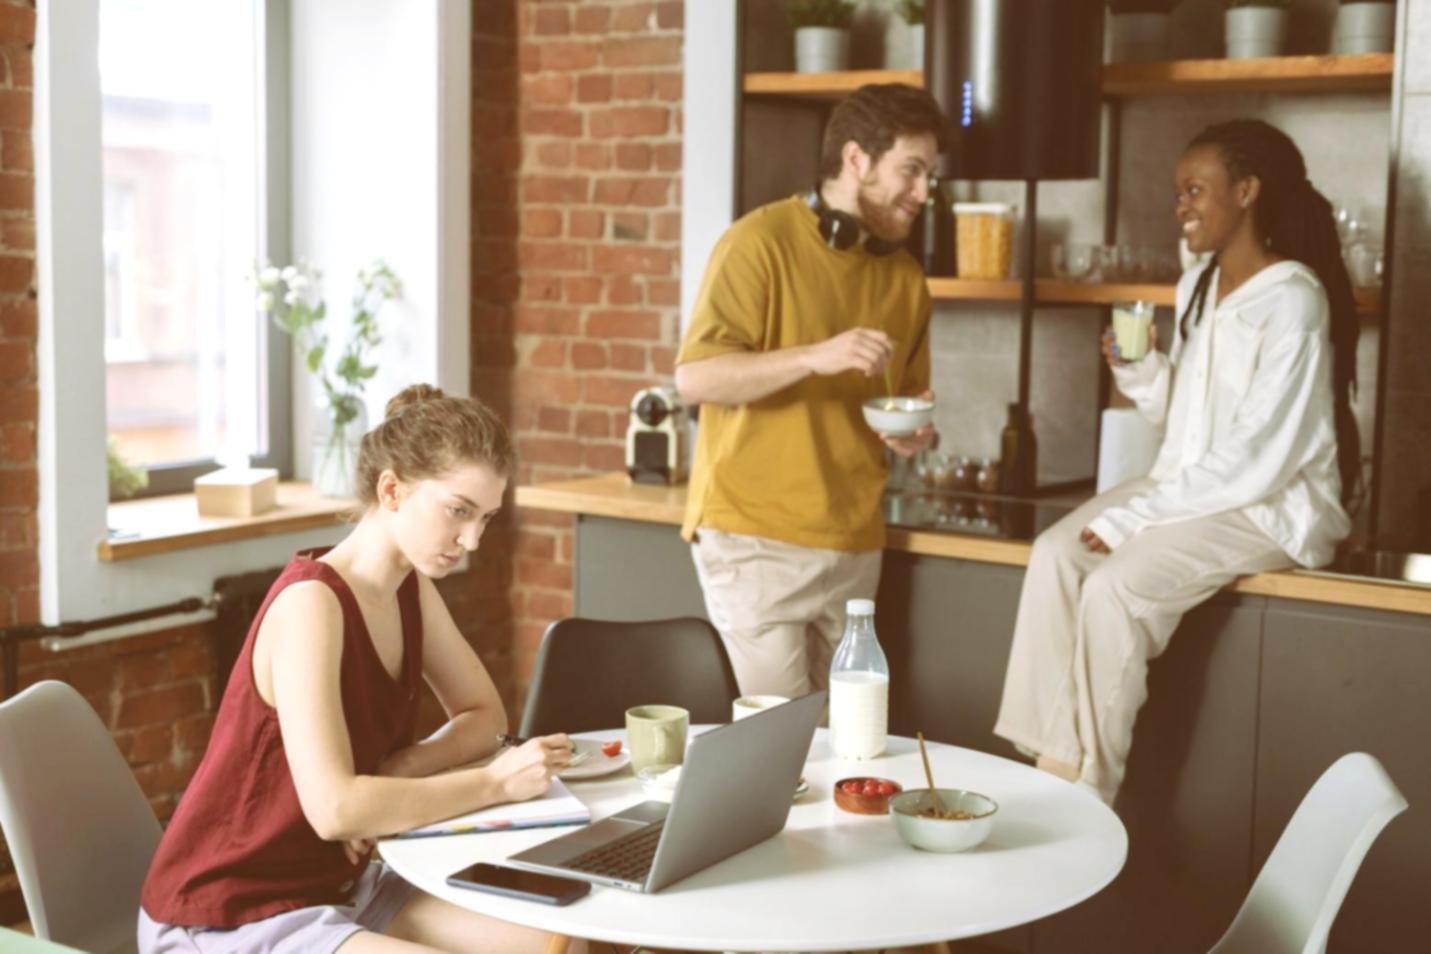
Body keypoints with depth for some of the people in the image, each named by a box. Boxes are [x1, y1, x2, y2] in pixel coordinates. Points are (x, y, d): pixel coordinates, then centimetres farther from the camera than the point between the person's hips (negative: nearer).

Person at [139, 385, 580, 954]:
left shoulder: (412, 590, 2)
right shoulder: (310, 603, -24)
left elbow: (484, 716, 10)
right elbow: (335, 808, -31)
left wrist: (400, 770, -11)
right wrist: (496, 782, -22)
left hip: (337, 884, 9)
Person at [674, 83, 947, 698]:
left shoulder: (905, 276, 11)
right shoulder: (761, 241, -8)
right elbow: (694, 378, -16)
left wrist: (915, 431, 1)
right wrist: (813, 356, -27)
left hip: (855, 545, 6)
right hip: (754, 536, -6)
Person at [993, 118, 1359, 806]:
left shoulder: (1290, 299, -15)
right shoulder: (1197, 287, 11)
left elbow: (1257, 460, -20)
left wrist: (1132, 518, -20)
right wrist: (1138, 370, -4)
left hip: (1271, 506, -8)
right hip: (1189, 486, 8)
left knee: (1115, 586, -27)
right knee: (1054, 553, -17)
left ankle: (1089, 790, -14)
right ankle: (1054, 760, -20)